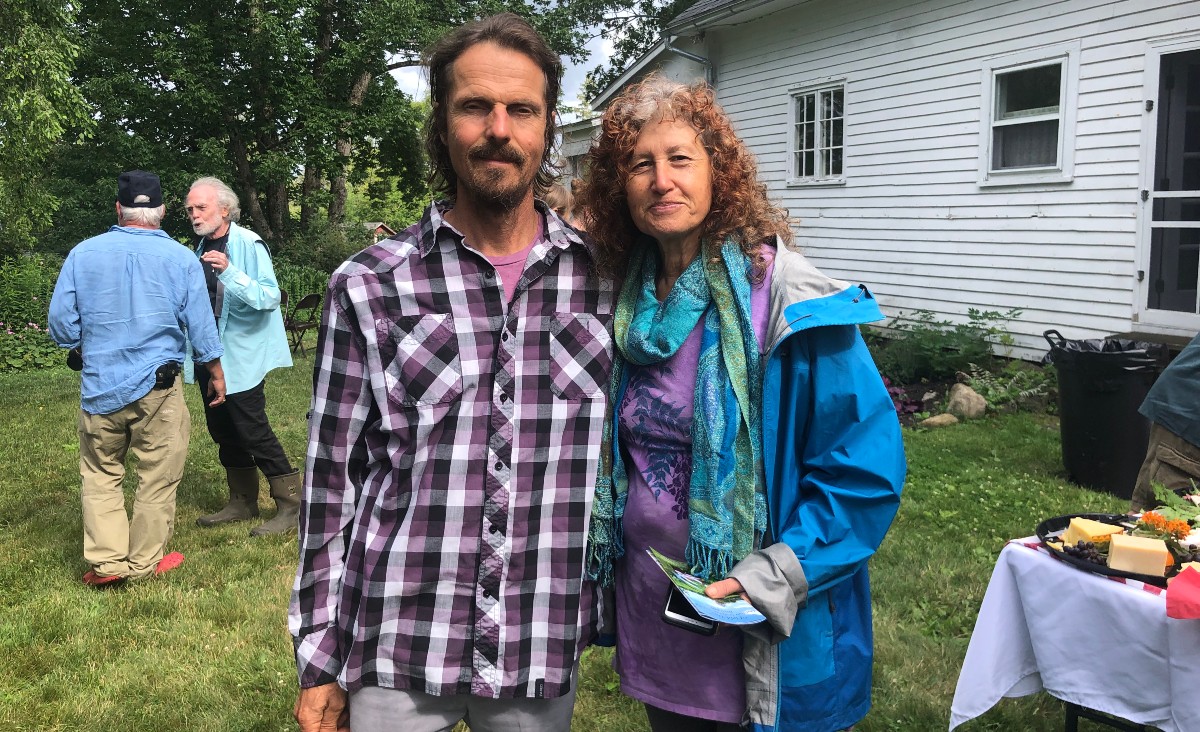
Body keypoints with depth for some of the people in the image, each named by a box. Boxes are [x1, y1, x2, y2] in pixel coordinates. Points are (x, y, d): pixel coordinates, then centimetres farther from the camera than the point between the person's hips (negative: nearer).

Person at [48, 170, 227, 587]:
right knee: (157, 477, 9)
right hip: (157, 388, -1)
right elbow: (201, 327, 0)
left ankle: (106, 561, 11)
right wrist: (216, 374, 13)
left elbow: (61, 323, 2)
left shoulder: (83, 254, -1)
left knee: (100, 474, 15)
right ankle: (145, 562, 18)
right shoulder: (181, 258, -3)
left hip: (99, 386, 2)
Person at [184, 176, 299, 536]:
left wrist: (229, 271, -34)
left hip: (242, 355, -9)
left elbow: (270, 297, -25)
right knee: (223, 432, 14)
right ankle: (242, 502, 27)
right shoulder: (202, 247, 12)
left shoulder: (249, 244, -14)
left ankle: (290, 506, 0)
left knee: (253, 431, -9)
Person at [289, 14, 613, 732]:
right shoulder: (369, 287, -5)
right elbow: (331, 483, -1)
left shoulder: (603, 281, 0)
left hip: (545, 661, 2)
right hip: (396, 656, -1)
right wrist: (319, 663, 1)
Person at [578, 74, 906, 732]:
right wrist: (605, 575, 13)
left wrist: (770, 580, -22)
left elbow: (866, 466, -18)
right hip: (648, 622, 6)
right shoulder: (629, 306, 2)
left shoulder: (785, 301, -17)